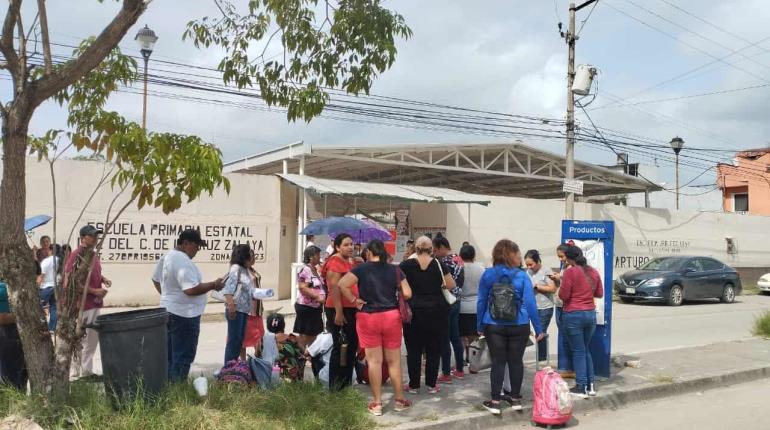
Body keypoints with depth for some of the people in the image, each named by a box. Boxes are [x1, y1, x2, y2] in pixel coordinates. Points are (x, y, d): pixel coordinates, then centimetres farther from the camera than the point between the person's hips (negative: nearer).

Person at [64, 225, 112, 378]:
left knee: (93, 339, 15)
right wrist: (94, 291, -20)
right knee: (82, 341, -1)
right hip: (82, 305, -9)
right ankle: (83, 373, 8)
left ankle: (86, 371, 26)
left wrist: (103, 279, 5)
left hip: (95, 303, 9)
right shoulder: (76, 255, -14)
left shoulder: (94, 254, 12)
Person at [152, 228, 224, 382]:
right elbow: (191, 289, -29)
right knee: (183, 356, -1)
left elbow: (156, 279, 22)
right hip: (184, 315, -10)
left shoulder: (167, 257, 10)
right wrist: (214, 285, -19)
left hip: (169, 310, 10)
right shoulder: (183, 261, -22)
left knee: (170, 355, 16)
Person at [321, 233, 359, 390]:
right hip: (339, 310, -9)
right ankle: (335, 386, 6)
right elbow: (334, 288, -19)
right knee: (341, 348, -3)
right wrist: (338, 312, -23)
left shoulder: (349, 262, 16)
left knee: (352, 346, 14)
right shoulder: (335, 262, -12)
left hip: (351, 309, 9)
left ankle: (346, 382, 26)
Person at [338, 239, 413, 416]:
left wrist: (354, 300, -7)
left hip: (368, 318, -2)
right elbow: (407, 294, -2)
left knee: (374, 361, 5)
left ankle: (377, 403, 10)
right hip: (391, 316, 2)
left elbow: (342, 284, -17)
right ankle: (399, 400, 19)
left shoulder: (361, 269, -5)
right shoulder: (395, 270, 1)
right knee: (394, 360, 11)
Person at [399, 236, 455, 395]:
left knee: (414, 349, 7)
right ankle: (432, 384, 14)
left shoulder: (407, 265, -4)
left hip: (414, 311, 0)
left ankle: (414, 385, 12)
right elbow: (451, 285, 2)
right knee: (434, 350, 9)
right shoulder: (439, 265, -3)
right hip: (436, 311, 0)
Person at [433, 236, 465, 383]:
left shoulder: (445, 262, -18)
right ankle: (459, 370, 24)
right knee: (455, 337, 16)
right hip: (456, 302, 9)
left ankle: (446, 374, 5)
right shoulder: (458, 258, 9)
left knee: (444, 339, -1)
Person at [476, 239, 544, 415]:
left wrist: (480, 326, 10)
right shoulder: (522, 276, -6)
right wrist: (538, 328, 0)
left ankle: (495, 402, 6)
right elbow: (530, 303, -7)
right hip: (518, 326, 0)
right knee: (516, 361, 12)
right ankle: (515, 399, 22)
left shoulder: (488, 274, -1)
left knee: (498, 362, 5)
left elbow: (481, 302, 1)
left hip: (494, 326, 1)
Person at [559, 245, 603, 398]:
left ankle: (581, 387, 7)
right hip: (590, 314, 6)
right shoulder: (593, 272, 5)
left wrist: (561, 284, 5)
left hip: (573, 315, -6)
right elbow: (600, 293, 13)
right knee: (586, 349, 18)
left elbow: (563, 295, -14)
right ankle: (591, 385, 19)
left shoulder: (570, 272, -14)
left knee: (578, 351, 3)